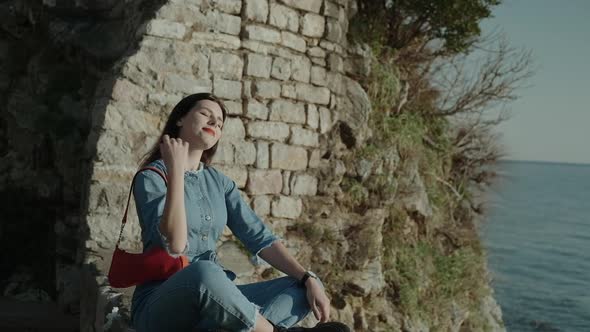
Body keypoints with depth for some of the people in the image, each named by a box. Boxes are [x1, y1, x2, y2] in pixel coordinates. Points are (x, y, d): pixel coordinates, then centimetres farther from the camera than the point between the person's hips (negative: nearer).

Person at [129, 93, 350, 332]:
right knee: (204, 272, -39)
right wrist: (176, 169, -20)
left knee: (304, 289, -8)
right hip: (160, 304, -7)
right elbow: (174, 245, -22)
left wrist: (309, 279, -9)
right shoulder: (151, 177, -6)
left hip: (213, 298, 7)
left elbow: (259, 237, 5)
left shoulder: (219, 182, 13)